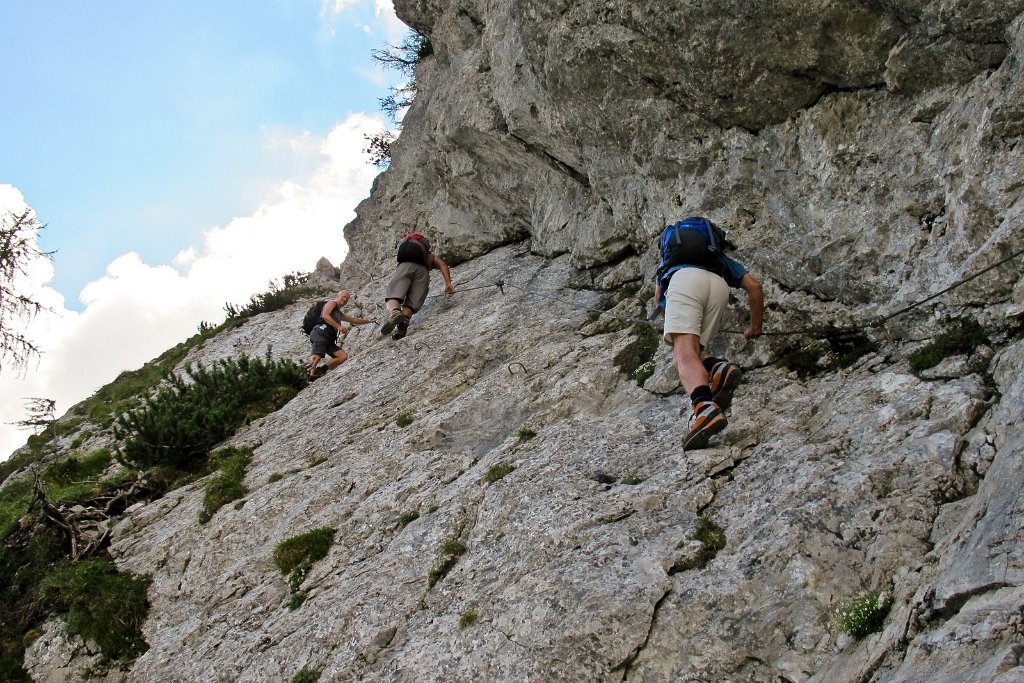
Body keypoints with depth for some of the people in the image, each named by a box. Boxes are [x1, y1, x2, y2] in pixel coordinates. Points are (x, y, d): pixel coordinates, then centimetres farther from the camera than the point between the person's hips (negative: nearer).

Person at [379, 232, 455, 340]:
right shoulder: (432, 257, 39)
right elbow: (442, 265, 14)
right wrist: (448, 284, 3)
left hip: (404, 266, 1)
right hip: (422, 270, 0)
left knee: (392, 297, -15)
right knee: (410, 303, -9)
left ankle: (394, 312, -50)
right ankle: (404, 319, -42)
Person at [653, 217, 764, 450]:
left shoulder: (669, 260, 43)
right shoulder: (721, 259, 42)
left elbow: (658, 298, 47)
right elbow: (754, 286, 30)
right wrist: (755, 327, 41)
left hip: (683, 279, -2)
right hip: (718, 285, 2)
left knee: (684, 354, -21)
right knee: (680, 359, 11)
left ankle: (705, 408, -49)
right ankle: (719, 369, -21)